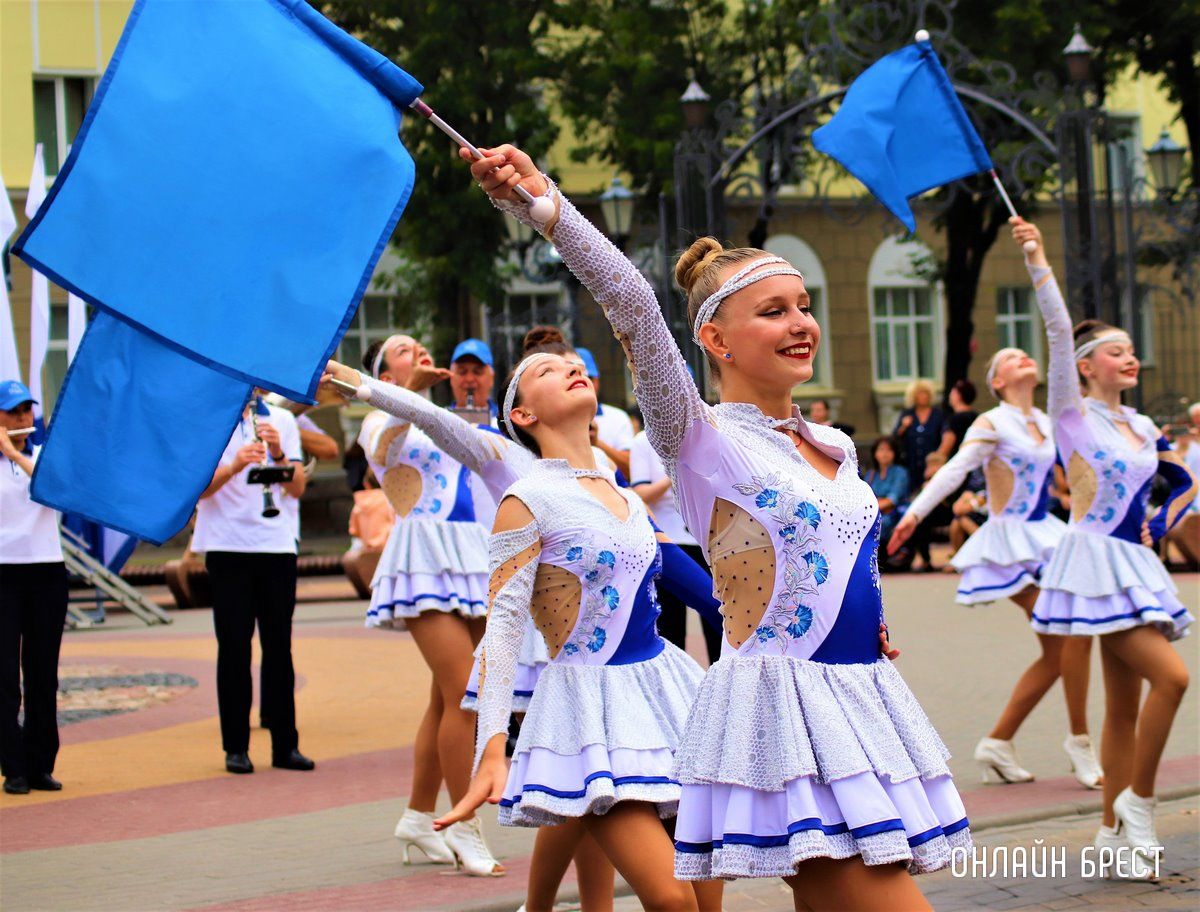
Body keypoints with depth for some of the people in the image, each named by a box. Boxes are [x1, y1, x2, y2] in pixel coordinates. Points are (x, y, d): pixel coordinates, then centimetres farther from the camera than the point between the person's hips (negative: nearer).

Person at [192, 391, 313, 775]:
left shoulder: (282, 420, 10)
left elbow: (298, 488, 3)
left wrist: (279, 454, -14)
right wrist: (233, 465, -25)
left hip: (277, 545, 3)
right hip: (227, 546, -2)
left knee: (279, 646, 4)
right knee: (234, 646, -1)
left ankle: (285, 744, 8)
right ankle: (236, 746, 4)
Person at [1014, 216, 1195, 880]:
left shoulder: (1140, 427, 13)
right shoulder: (1074, 414, -5)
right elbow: (1059, 333, -16)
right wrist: (1037, 263, -22)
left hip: (1134, 563, 7)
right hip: (1095, 560, -7)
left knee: (1125, 703, 6)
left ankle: (1114, 832, 11)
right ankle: (1138, 801, -7)